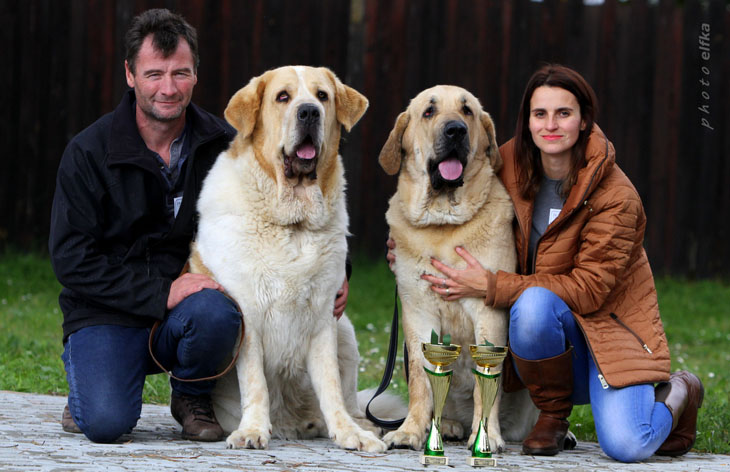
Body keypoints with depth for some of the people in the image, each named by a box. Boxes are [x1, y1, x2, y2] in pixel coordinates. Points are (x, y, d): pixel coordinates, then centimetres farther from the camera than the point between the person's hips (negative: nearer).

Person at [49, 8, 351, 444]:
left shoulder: (223, 145, 2)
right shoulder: (89, 153, -6)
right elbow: (72, 258, -10)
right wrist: (160, 292, -20)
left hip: (187, 306, 2)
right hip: (105, 316, -2)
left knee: (216, 312, -34)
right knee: (107, 422, -28)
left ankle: (193, 397, -1)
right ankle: (88, 388, 11)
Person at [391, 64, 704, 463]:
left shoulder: (615, 196, -17)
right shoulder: (512, 164, -2)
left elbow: (589, 289, -21)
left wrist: (490, 286, -24)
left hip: (612, 326, -4)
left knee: (625, 446, -27)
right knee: (533, 305, -34)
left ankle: (674, 394, 9)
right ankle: (552, 415, -6)